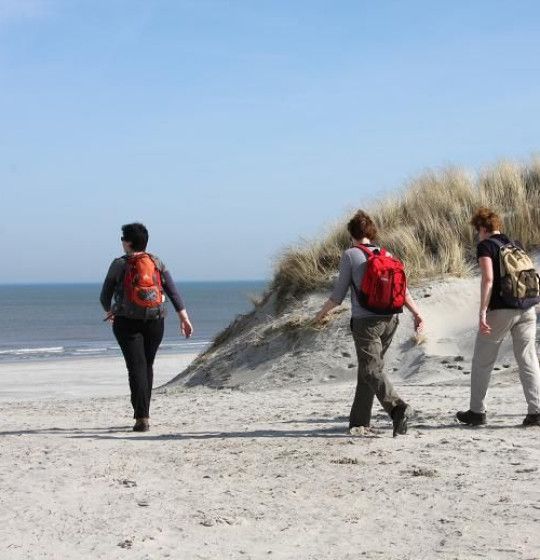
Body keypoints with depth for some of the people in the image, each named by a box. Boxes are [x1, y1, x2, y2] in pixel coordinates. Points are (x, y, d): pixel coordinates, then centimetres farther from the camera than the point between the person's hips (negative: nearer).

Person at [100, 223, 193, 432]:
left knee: (136, 367, -5)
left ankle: (142, 418, -14)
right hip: (155, 322, 4)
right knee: (147, 366, 17)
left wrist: (109, 311, 23)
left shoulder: (120, 264, -4)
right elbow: (173, 291, -3)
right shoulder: (157, 263, 6)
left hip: (127, 322, -4)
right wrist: (184, 317, -4)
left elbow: (105, 295, 3)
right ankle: (143, 414, 25)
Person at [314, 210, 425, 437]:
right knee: (368, 369, 15)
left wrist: (322, 312, 12)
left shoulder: (350, 255, -3)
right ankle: (360, 421, 19)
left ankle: (397, 407, -29)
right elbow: (402, 290, 3)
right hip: (389, 320, 6)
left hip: (365, 321, -6)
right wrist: (417, 314, 3)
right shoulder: (386, 255, 11)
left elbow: (339, 293, -2)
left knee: (372, 370, -7)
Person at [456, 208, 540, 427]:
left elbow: (488, 279, -15)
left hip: (500, 310, -5)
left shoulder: (486, 246, -3)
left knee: (482, 362, 8)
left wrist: (482, 312, -17)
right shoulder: (516, 245, 16)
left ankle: (477, 412, 14)